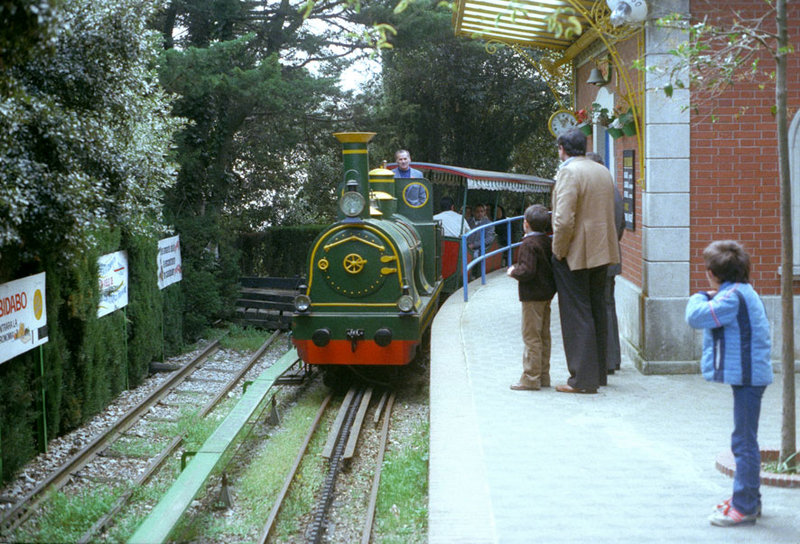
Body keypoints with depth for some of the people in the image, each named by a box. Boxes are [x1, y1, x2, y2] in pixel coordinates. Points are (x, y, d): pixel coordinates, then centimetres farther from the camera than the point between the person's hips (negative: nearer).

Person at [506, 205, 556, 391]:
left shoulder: (529, 244, -17)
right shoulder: (547, 241, 10)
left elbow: (527, 271, -26)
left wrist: (513, 271, -7)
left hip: (532, 296, -9)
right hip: (547, 294, 9)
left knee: (531, 336, -6)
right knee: (544, 336, 13)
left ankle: (531, 378, -5)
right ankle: (543, 376, 19)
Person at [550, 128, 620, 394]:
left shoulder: (569, 172, -15)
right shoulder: (603, 171, 11)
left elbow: (564, 219, -22)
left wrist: (558, 251, -12)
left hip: (575, 254, -8)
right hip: (601, 253, 8)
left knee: (576, 316, -3)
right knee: (597, 312, 14)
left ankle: (583, 379, -2)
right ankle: (599, 373, 22)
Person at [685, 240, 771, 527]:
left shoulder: (732, 296, -18)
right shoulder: (743, 292, 14)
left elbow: (696, 317, -25)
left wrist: (700, 298, -6)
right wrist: (709, 299, 8)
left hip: (747, 376, -11)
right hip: (749, 375, 11)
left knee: (744, 442, -6)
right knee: (744, 441, 18)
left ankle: (744, 507, -1)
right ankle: (748, 499, 28)